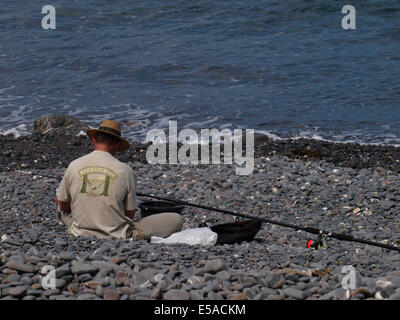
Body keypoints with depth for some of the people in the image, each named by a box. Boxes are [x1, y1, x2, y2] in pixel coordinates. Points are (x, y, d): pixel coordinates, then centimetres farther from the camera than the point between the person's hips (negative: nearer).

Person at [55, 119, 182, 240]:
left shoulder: (73, 166, -5)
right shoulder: (125, 171, -11)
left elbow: (62, 204, 9)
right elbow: (130, 214, -2)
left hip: (80, 234, 3)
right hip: (117, 236, -2)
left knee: (64, 207, 34)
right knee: (176, 219, 4)